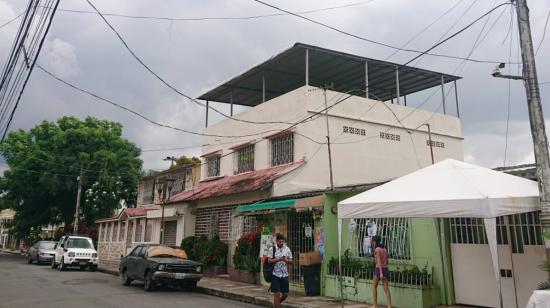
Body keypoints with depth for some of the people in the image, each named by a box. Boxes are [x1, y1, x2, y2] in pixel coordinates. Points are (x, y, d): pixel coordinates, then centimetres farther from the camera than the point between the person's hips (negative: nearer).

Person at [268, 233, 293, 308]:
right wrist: (279, 259, -24)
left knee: (285, 294, 8)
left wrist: (286, 260, -16)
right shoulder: (272, 249, -4)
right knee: (277, 294, -5)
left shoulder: (287, 249, 6)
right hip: (275, 274, -4)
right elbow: (269, 260, -10)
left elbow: (291, 261, 7)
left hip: (285, 274, 4)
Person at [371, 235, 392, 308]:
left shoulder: (377, 249, -10)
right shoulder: (385, 249, 13)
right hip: (385, 269, 6)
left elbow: (379, 261, -18)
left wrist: (381, 273, -23)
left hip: (379, 269, -6)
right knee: (386, 288, 1)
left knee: (374, 287, 8)